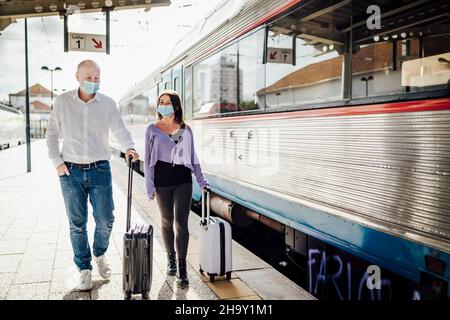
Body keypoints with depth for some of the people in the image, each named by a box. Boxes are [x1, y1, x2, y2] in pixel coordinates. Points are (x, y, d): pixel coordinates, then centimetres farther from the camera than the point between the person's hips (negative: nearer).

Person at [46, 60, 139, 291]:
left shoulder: (107, 103, 1)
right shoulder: (62, 102, 1)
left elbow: (120, 129, -5)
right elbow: (52, 134, 6)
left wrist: (129, 147, -25)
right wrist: (57, 162, -4)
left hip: (100, 170, 0)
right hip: (70, 171, 0)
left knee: (105, 220, 4)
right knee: (77, 224, 6)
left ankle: (99, 255, 33)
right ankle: (84, 270, 20)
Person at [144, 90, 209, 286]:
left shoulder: (186, 130, 7)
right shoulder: (153, 130, 3)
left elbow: (193, 157, 11)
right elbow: (148, 159, 3)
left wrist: (201, 180, 6)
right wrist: (149, 185, -3)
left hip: (183, 179, 0)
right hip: (162, 180, 0)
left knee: (181, 222, -8)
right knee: (167, 222, 11)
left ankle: (182, 267, -1)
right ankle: (171, 259, 32)